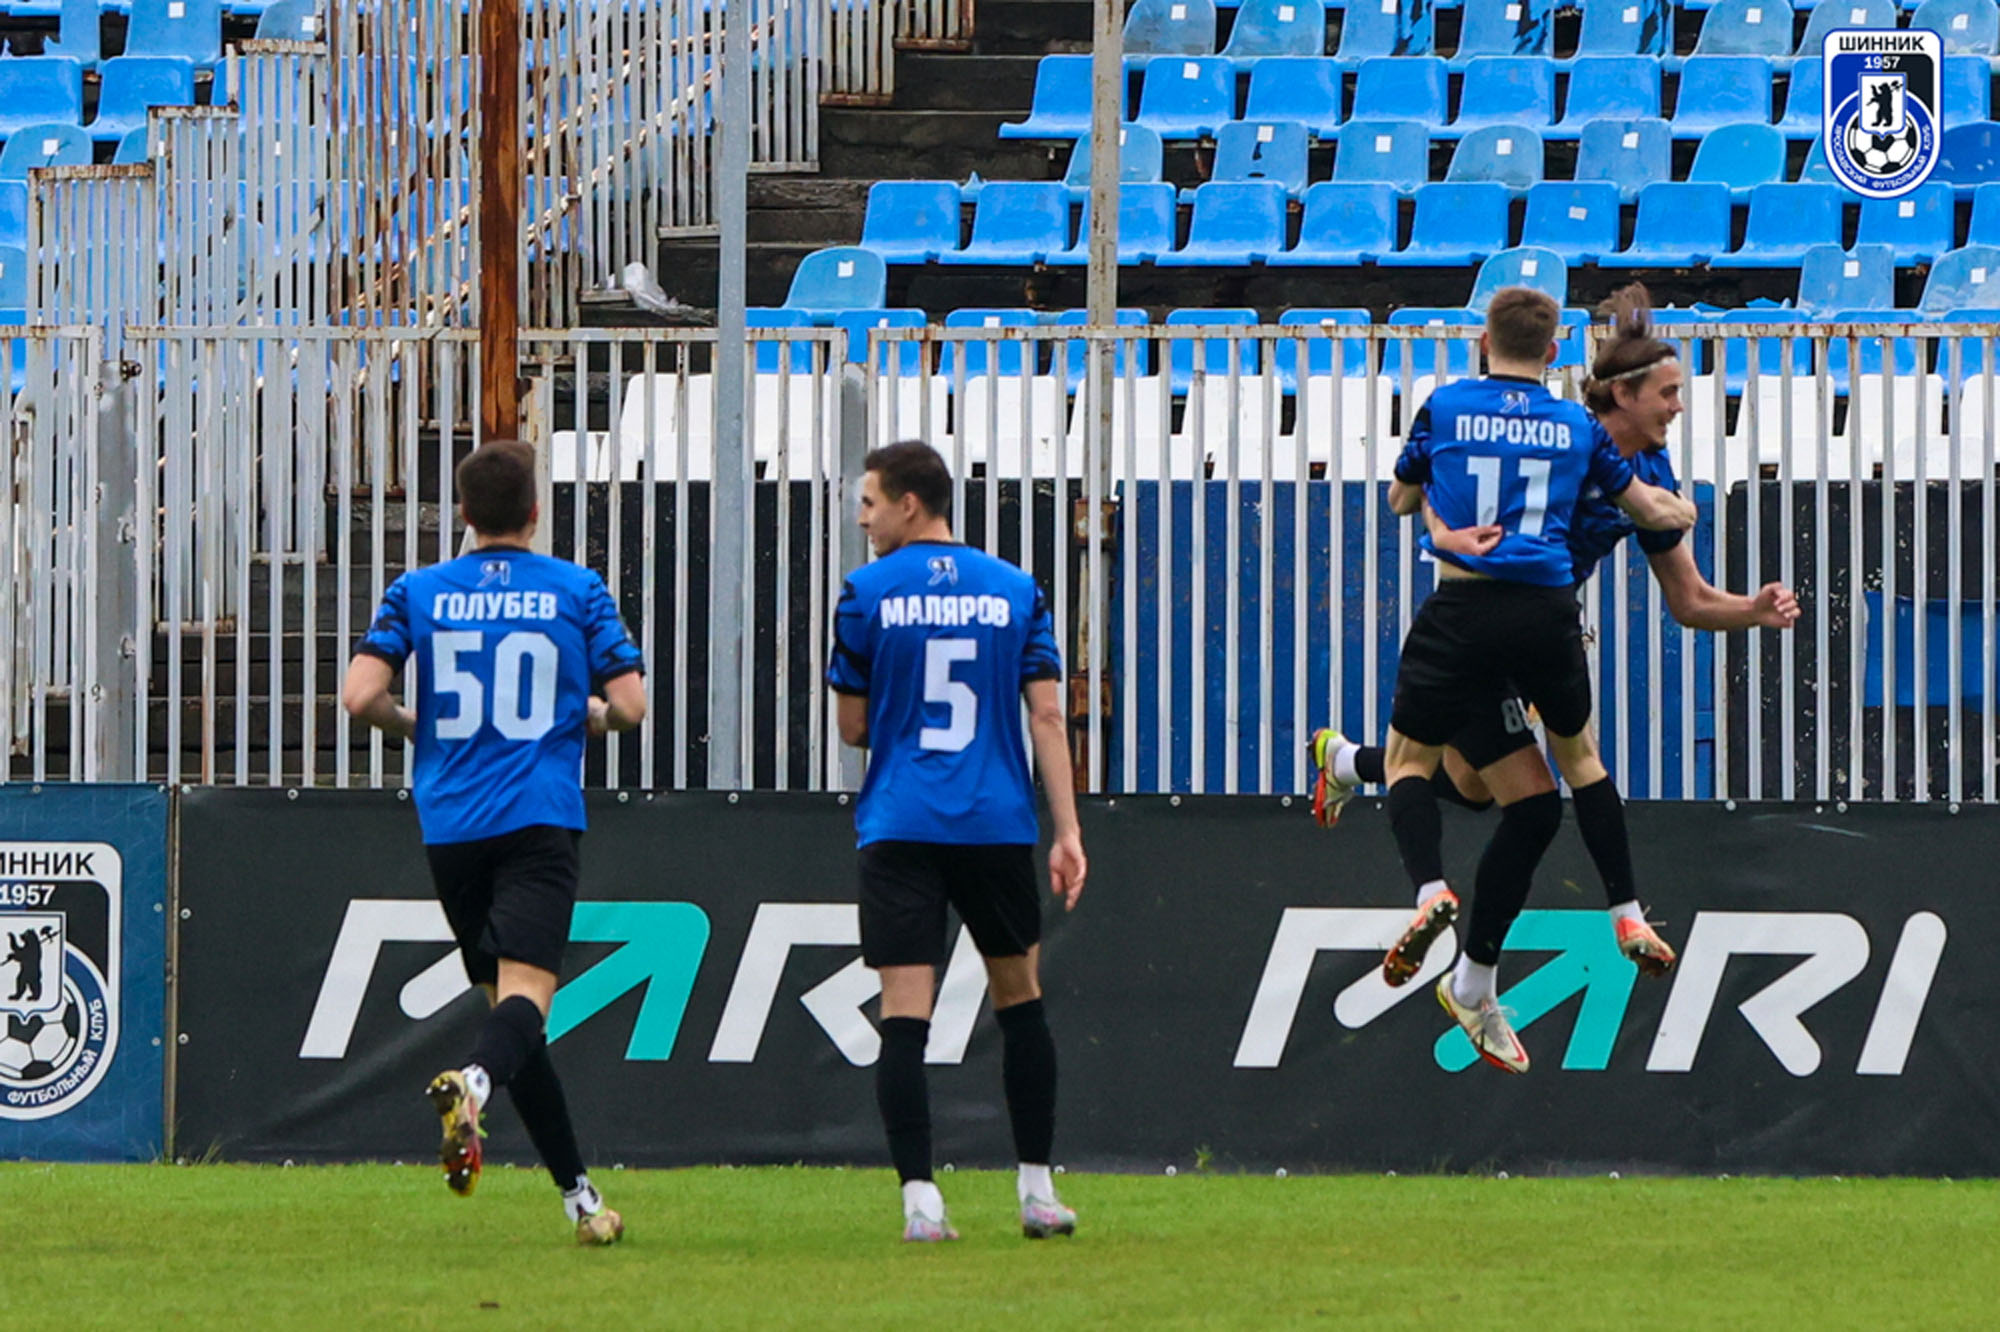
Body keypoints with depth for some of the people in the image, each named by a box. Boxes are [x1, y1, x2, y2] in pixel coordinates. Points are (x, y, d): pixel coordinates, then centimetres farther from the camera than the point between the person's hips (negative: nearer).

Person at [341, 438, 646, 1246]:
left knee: (507, 996, 12)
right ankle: (474, 1082, -48)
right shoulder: (577, 591, 4)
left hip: (451, 823, 2)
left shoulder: (420, 593, 6)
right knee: (526, 992, -13)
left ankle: (578, 1194, 14)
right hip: (541, 817, -2)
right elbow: (629, 704, 0)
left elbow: (361, 696, -3)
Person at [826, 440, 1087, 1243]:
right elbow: (1047, 715, 1)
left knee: (904, 1014, -4)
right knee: (1020, 998, 17)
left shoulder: (869, 592, -1)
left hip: (900, 828, -2)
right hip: (998, 828, 2)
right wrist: (1067, 831, 1)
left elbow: (852, 726, 4)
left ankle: (920, 1198, -14)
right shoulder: (1014, 590, 6)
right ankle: (1037, 1189, 19)